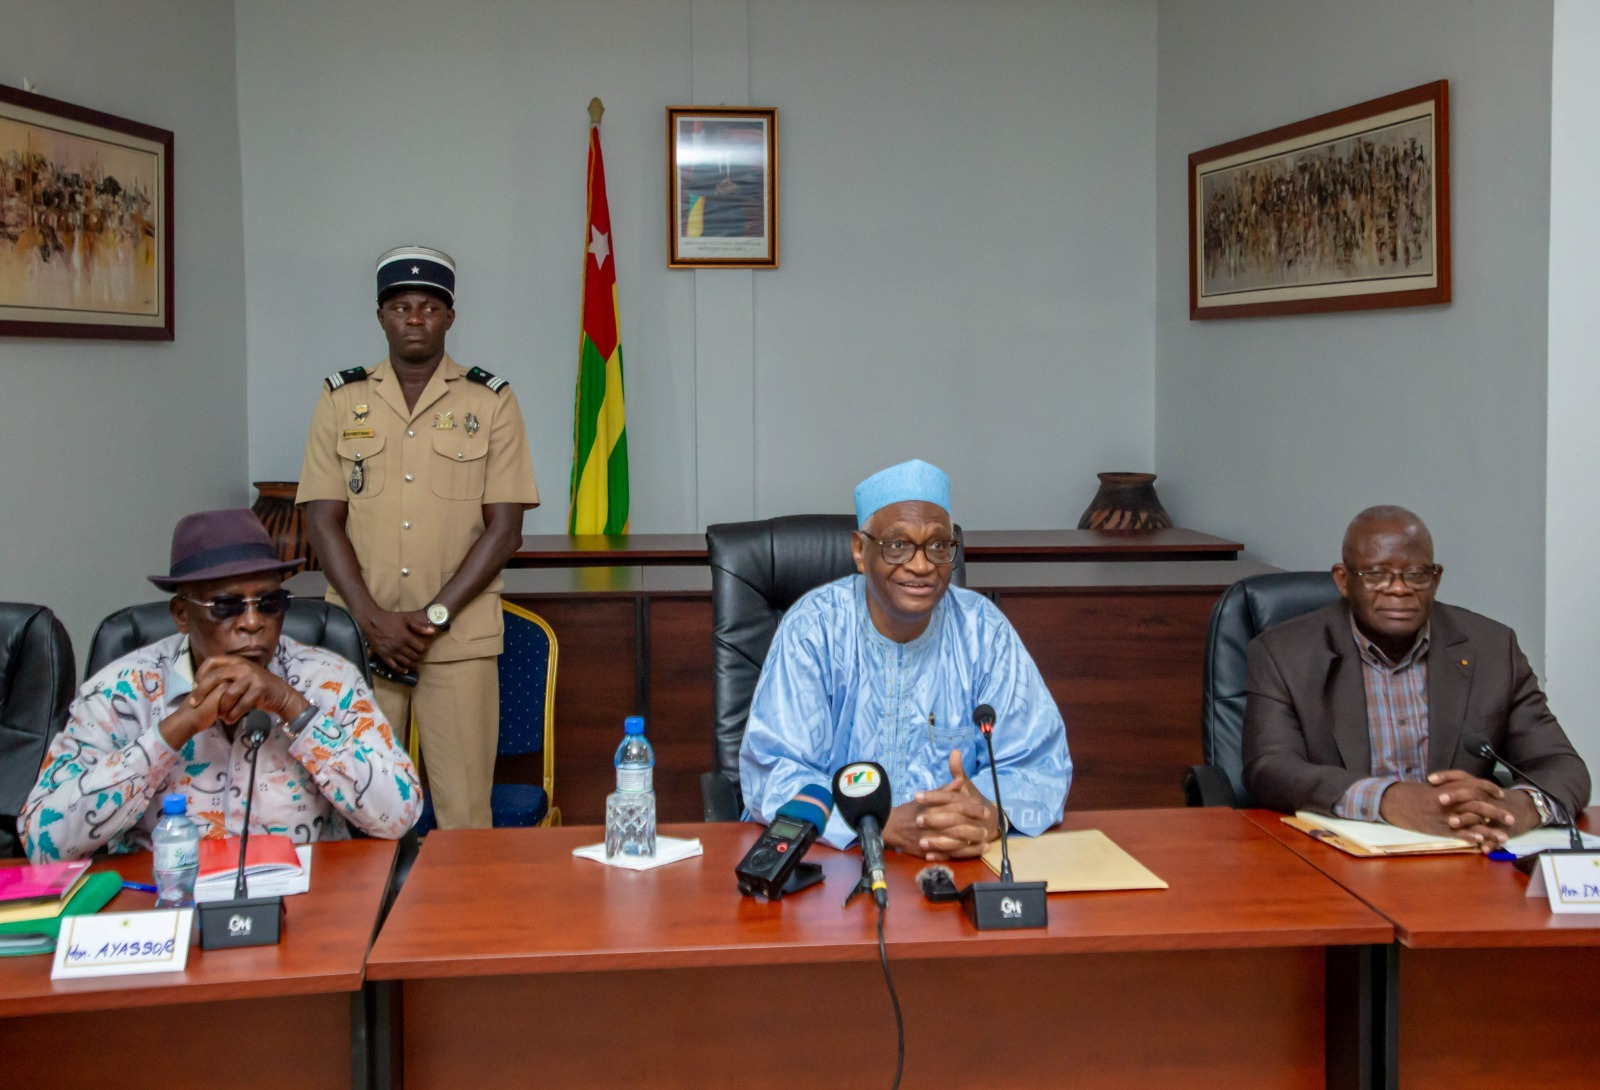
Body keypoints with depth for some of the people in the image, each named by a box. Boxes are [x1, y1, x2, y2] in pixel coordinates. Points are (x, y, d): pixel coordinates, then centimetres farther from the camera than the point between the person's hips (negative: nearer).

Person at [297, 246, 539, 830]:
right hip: (359, 635, 1)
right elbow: (324, 520, 4)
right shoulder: (342, 399, 9)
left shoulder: (490, 401, 5)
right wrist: (373, 619, -8)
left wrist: (434, 616, -9)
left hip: (460, 637, -1)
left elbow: (504, 527, 0)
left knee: (464, 813, -2)